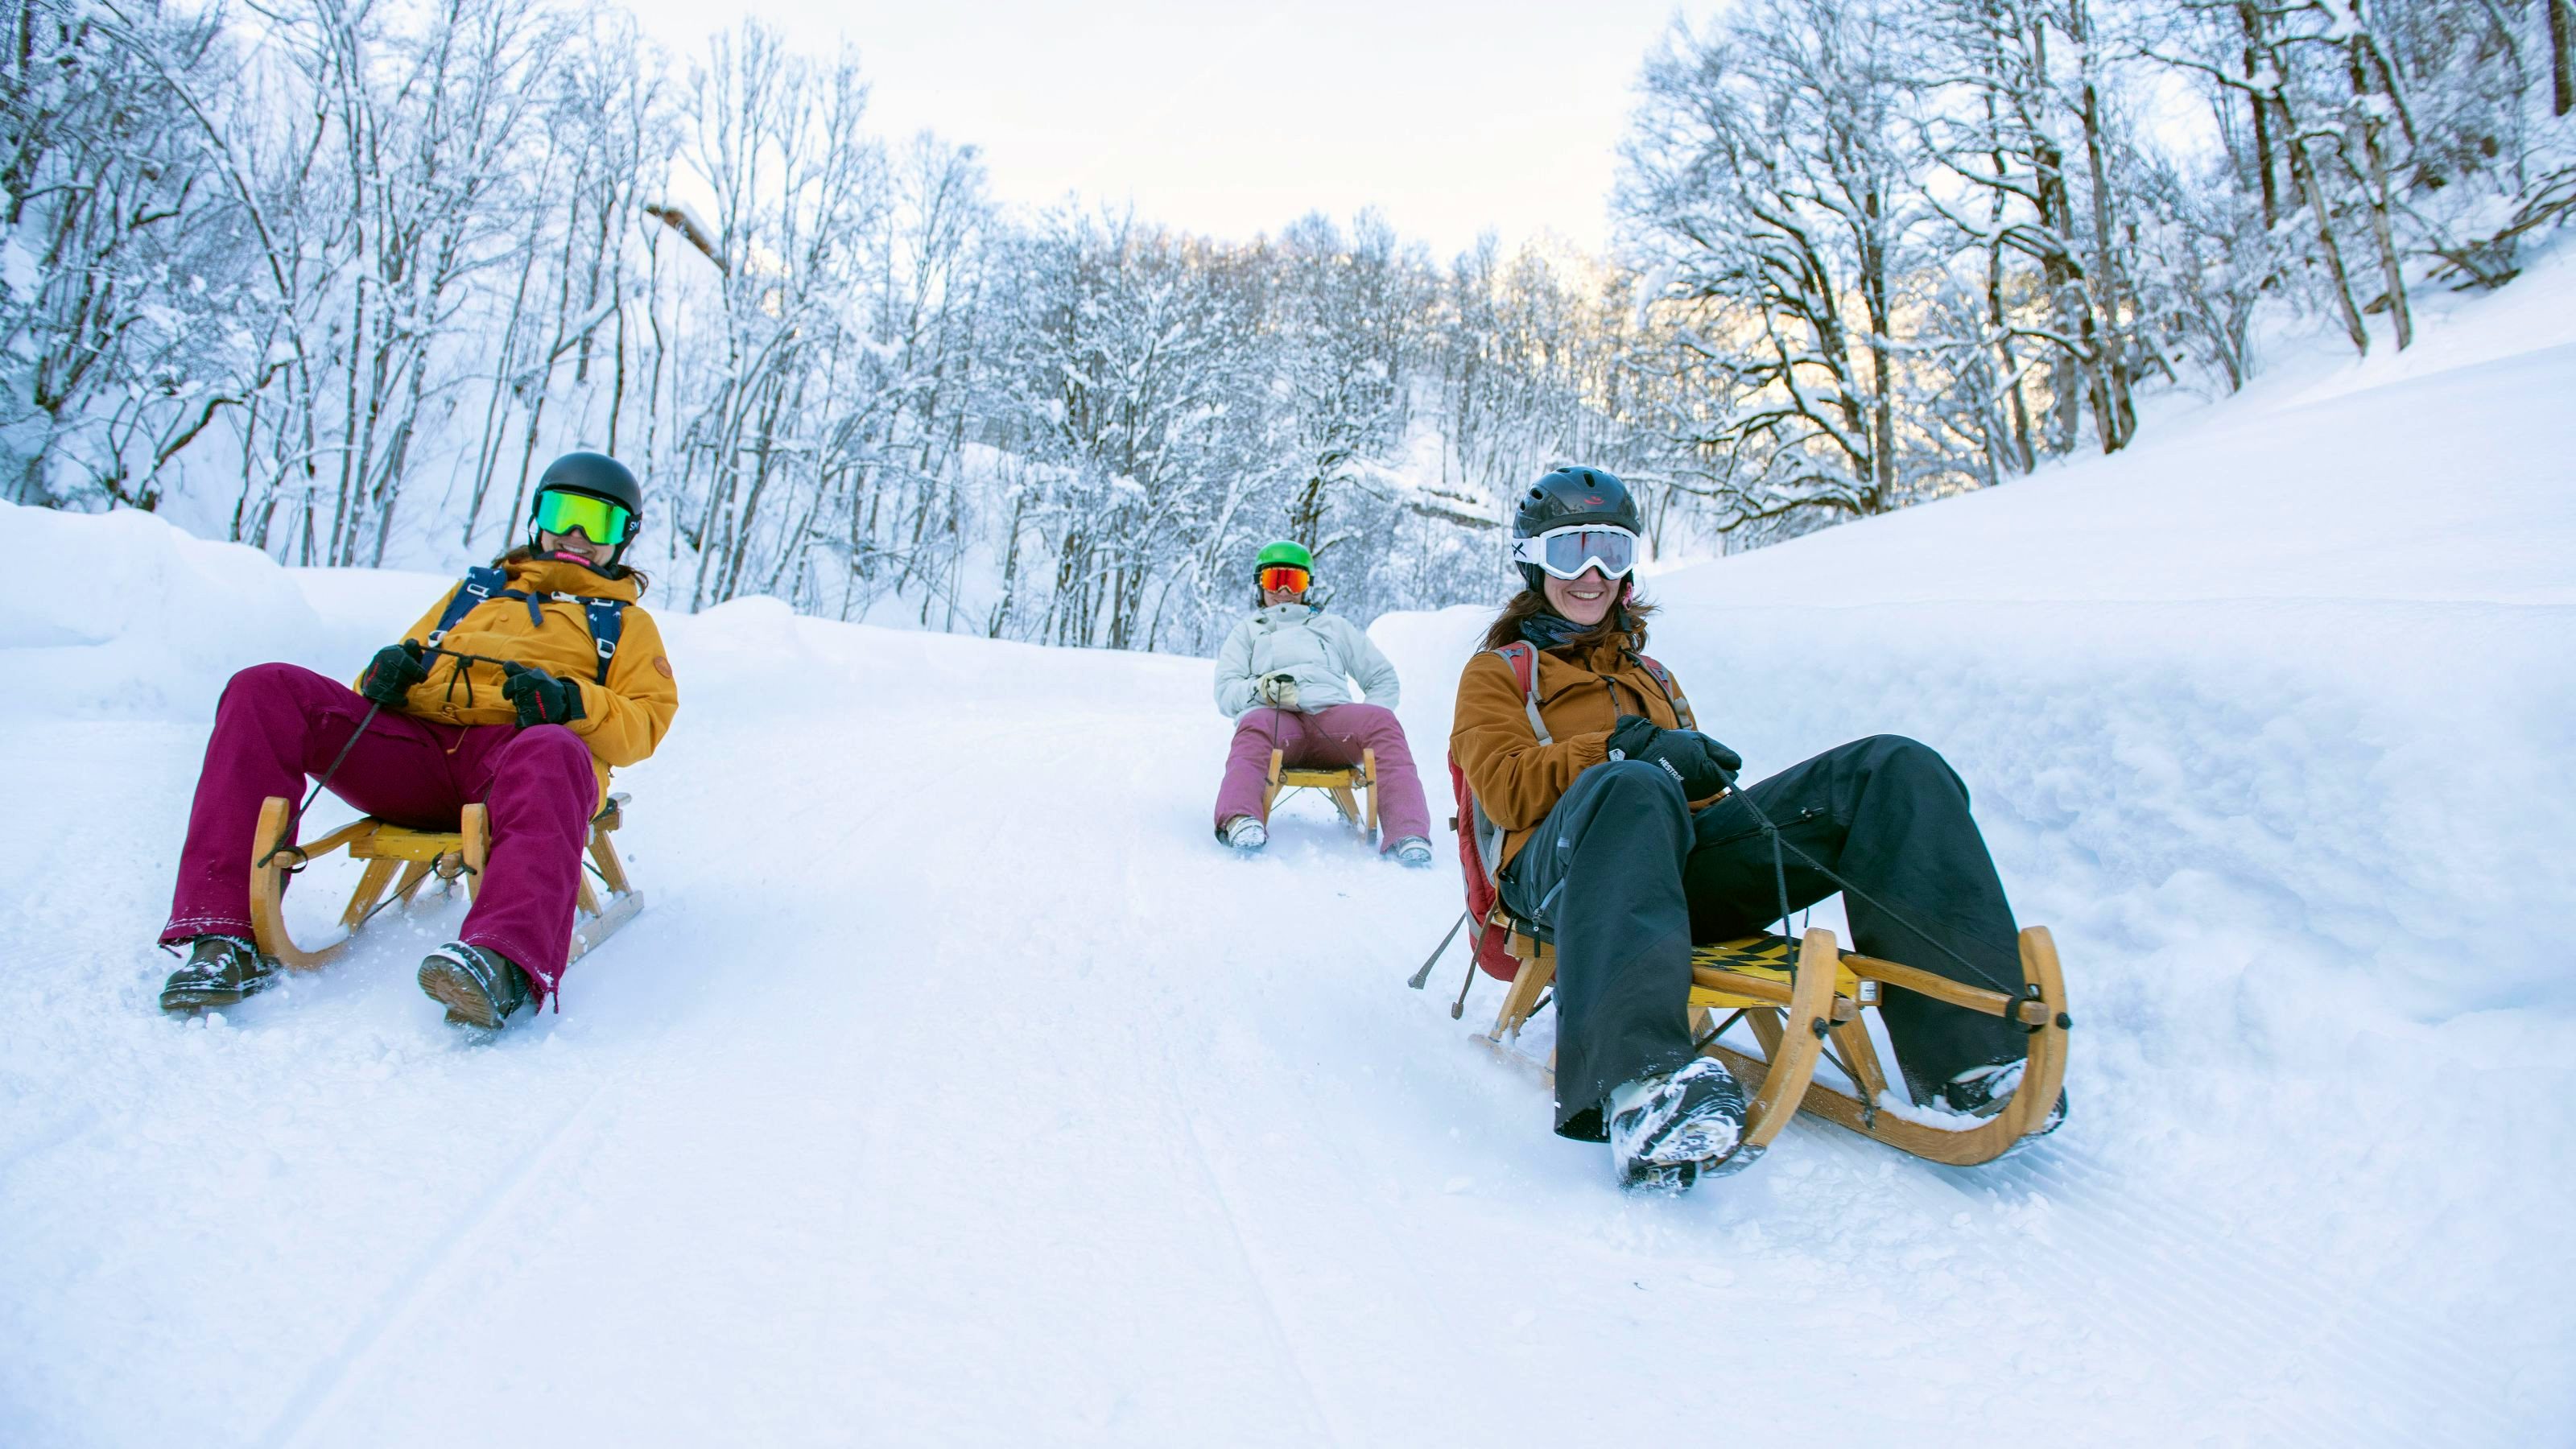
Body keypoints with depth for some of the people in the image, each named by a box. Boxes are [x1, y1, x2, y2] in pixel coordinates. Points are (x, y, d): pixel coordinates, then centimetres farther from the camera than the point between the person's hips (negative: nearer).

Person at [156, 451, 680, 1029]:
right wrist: (389, 670, 7)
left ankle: (504, 962, -66)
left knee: (553, 753, -41)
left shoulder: (625, 621, 28)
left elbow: (643, 725, 12)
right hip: (416, 753, 4)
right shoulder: (478, 587, 38)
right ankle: (230, 937, -27)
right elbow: (413, 653, 33)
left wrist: (572, 703, -10)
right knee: (265, 690, -19)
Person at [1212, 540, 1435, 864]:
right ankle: (1240, 820, -64)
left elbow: (1383, 678, 28)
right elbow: (1225, 692, 17)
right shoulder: (1247, 632, 33)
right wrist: (1260, 689, -8)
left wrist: (1371, 725, 5)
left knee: (1383, 721, -31)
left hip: (1332, 715, 1)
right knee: (1254, 726, -38)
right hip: (1274, 718, -1)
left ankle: (1407, 833, -48)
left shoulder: (1334, 626, 36)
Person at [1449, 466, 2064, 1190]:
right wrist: (1631, 749, -11)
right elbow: (1507, 792, 2)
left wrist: (1701, 768, 3)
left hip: (1686, 858, 5)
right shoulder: (1497, 673, 21)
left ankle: (1965, 1048, -30)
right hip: (1566, 870, -5)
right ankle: (1638, 1080, -62)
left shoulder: (1650, 676, 38)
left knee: (1895, 769, -14)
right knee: (1631, 791, -41)